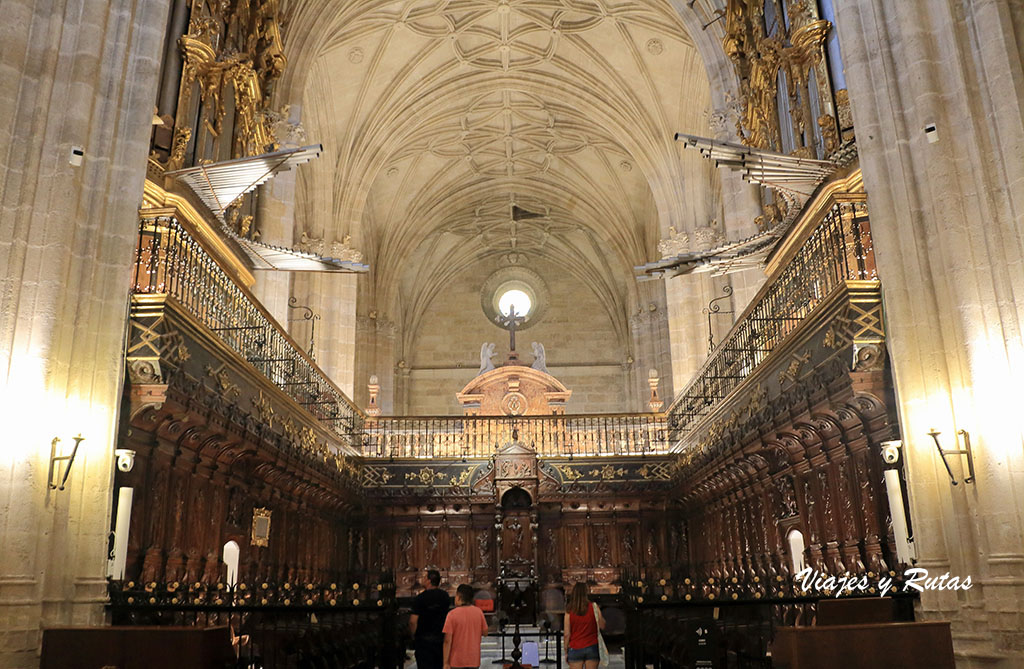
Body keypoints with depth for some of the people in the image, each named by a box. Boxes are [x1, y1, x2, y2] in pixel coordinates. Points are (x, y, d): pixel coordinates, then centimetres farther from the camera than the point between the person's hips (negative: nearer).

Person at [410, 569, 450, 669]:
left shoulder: (420, 598, -13)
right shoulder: (445, 596, 1)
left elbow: (413, 621, -18)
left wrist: (413, 636, -1)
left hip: (424, 639, -4)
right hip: (441, 638, 5)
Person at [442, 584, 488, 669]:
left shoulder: (452, 614, -13)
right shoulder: (478, 612, -3)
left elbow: (447, 640, -13)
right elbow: (485, 632, 7)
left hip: (457, 661, -3)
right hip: (474, 660, 3)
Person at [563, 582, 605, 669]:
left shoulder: (569, 611, -5)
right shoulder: (593, 607, -6)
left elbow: (567, 634, -4)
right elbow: (602, 626, 1)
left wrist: (566, 651, 5)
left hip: (575, 649, 0)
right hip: (592, 647, 0)